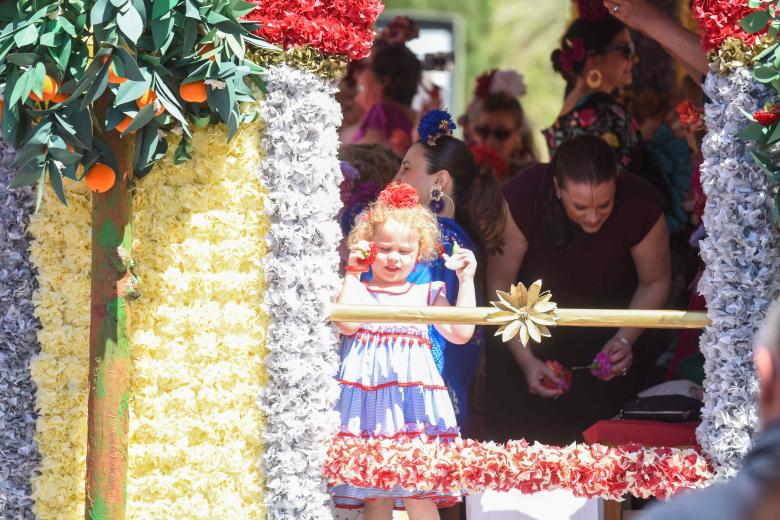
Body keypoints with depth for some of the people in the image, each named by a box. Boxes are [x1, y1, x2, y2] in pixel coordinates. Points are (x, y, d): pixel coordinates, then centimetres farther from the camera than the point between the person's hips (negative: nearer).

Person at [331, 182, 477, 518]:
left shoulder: (427, 295, 14)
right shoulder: (359, 290, 9)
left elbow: (460, 333, 6)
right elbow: (346, 324, -10)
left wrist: (466, 281, 5)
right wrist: (353, 272, -4)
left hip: (413, 394, 0)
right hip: (368, 395, 0)